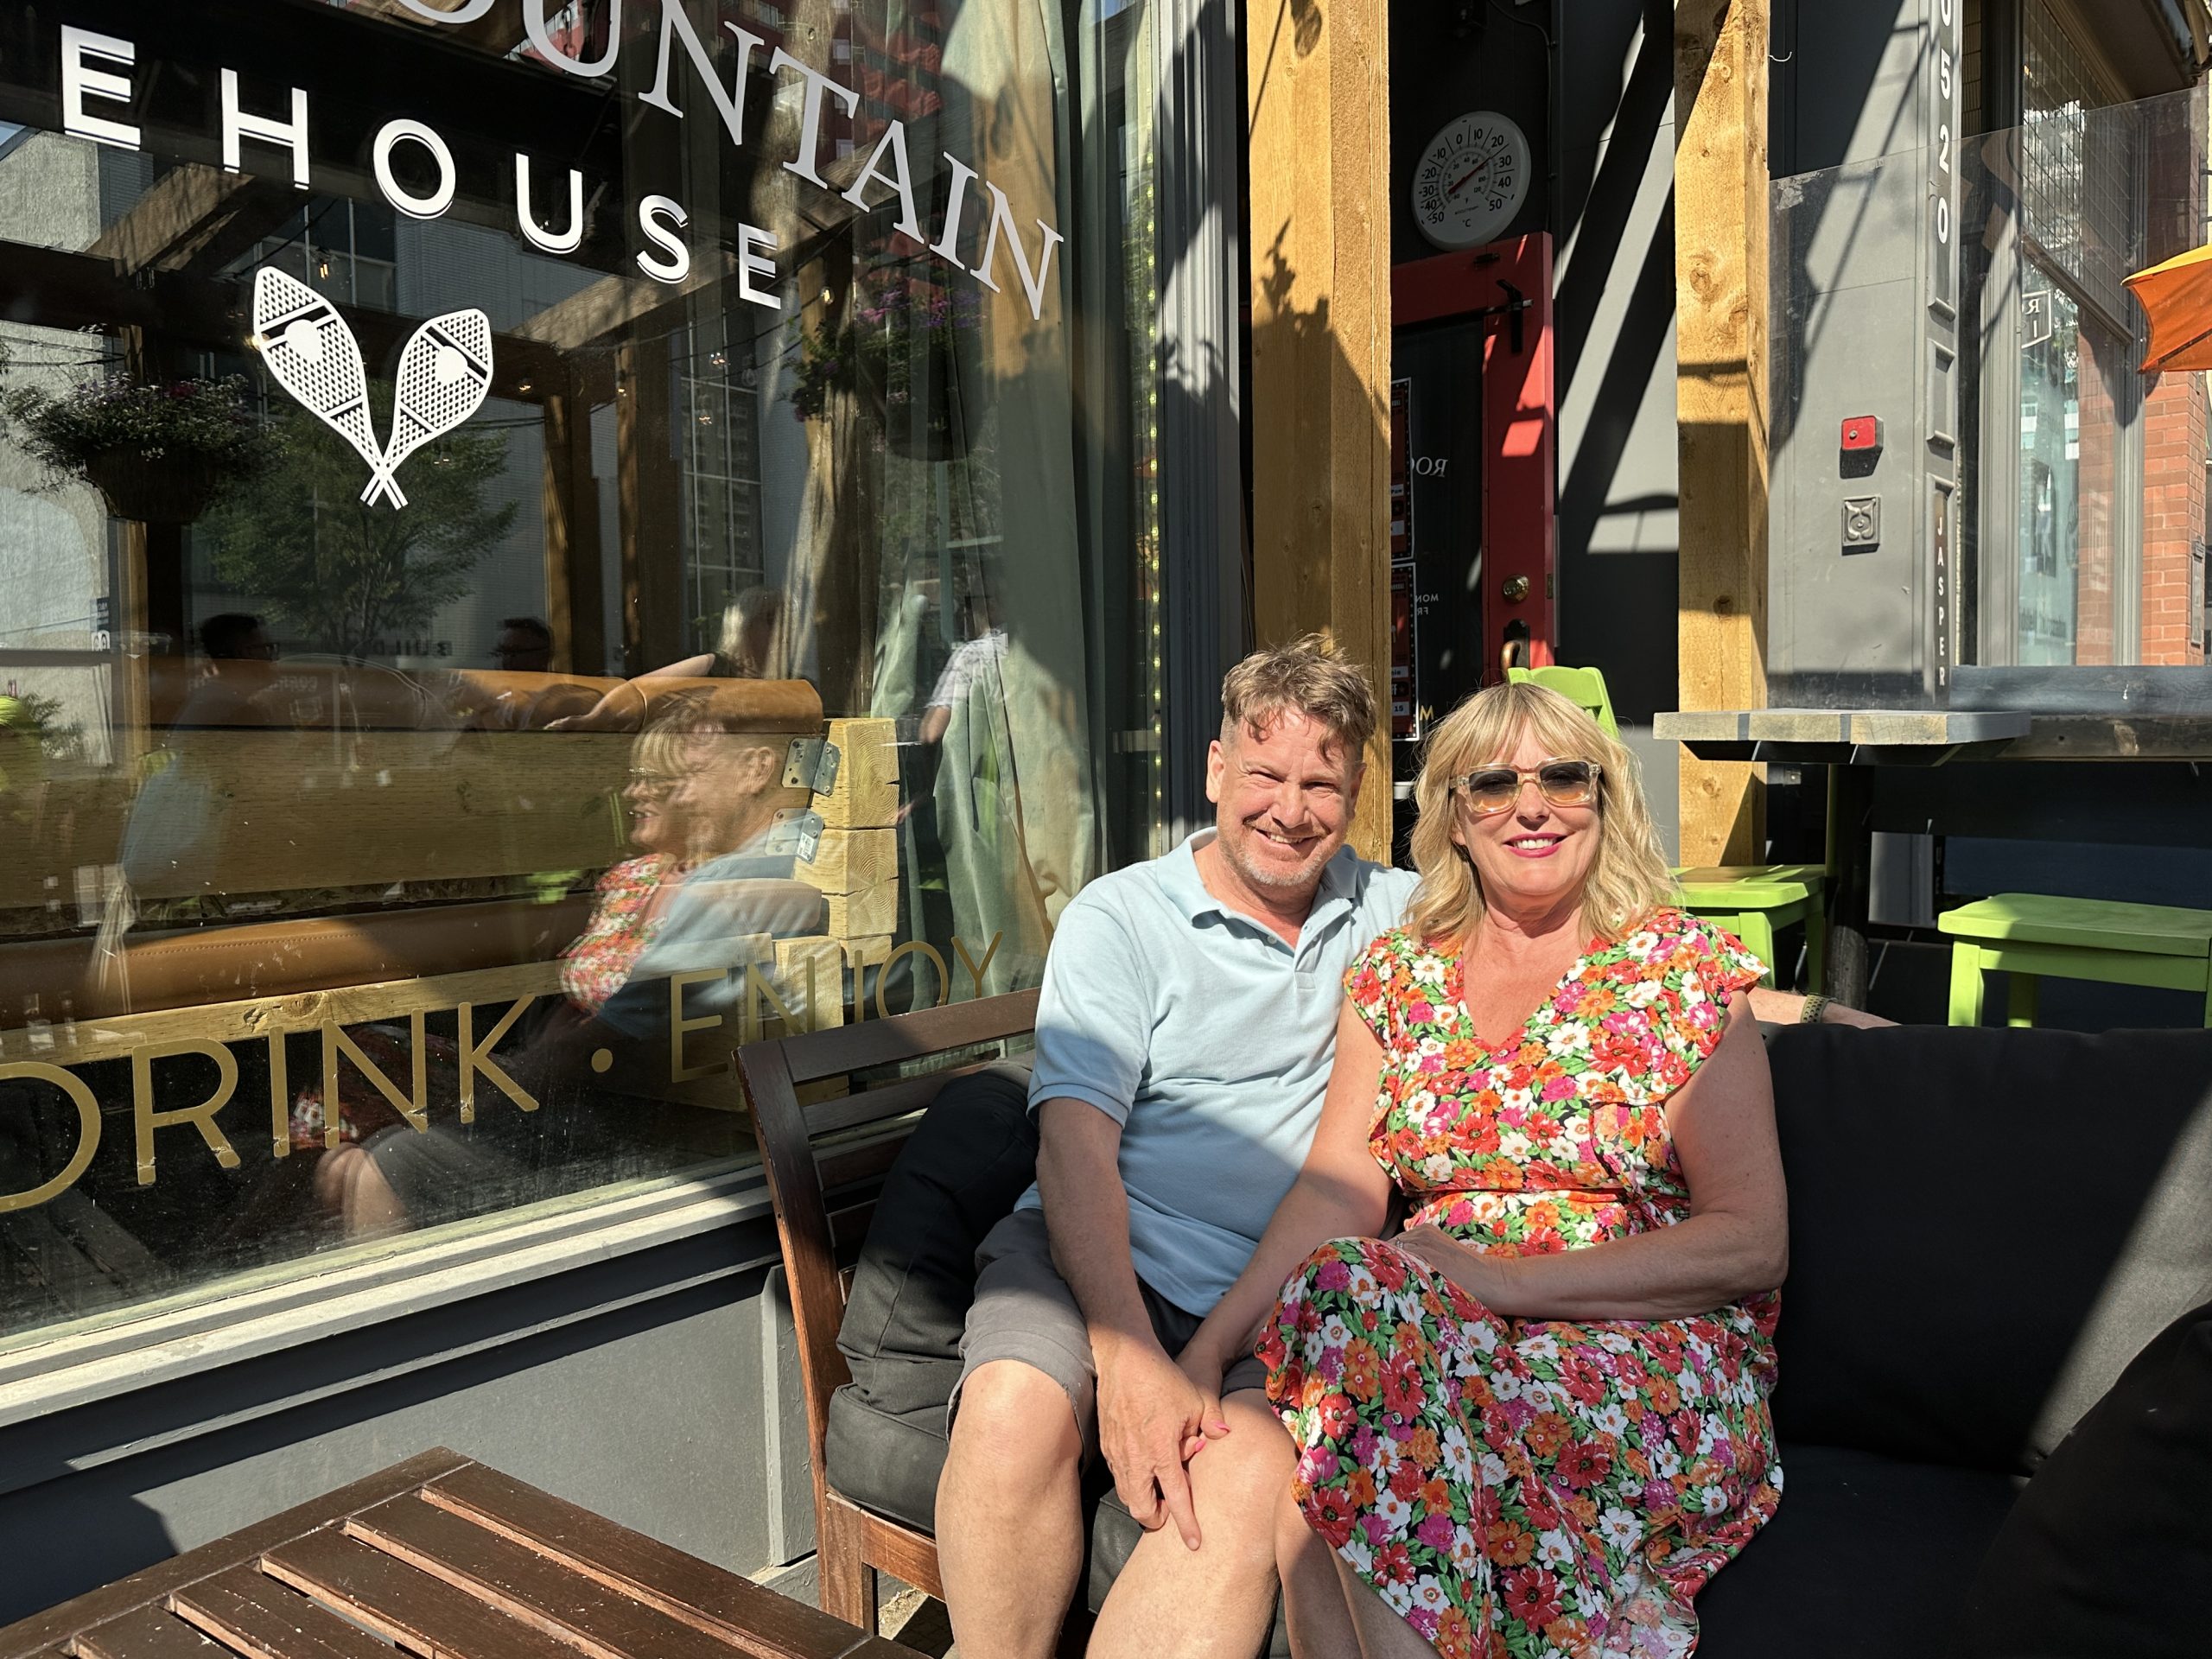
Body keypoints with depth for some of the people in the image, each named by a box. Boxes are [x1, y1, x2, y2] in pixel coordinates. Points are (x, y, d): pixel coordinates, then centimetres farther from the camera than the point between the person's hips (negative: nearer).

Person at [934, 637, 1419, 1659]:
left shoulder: (1388, 911, 14)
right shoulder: (1120, 917, 2)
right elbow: (1076, 1149, -9)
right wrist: (1128, 1358, -22)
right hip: (1103, 1255, -1)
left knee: (1252, 1470, -31)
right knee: (1018, 1410, -32)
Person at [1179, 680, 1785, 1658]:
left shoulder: (1684, 970, -1)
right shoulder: (1395, 975, 10)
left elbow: (1753, 1242, -5)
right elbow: (1338, 1190, 0)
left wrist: (1505, 1279, -16)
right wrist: (1211, 1346, -17)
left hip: (1652, 1366, -3)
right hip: (1432, 1337, 3)